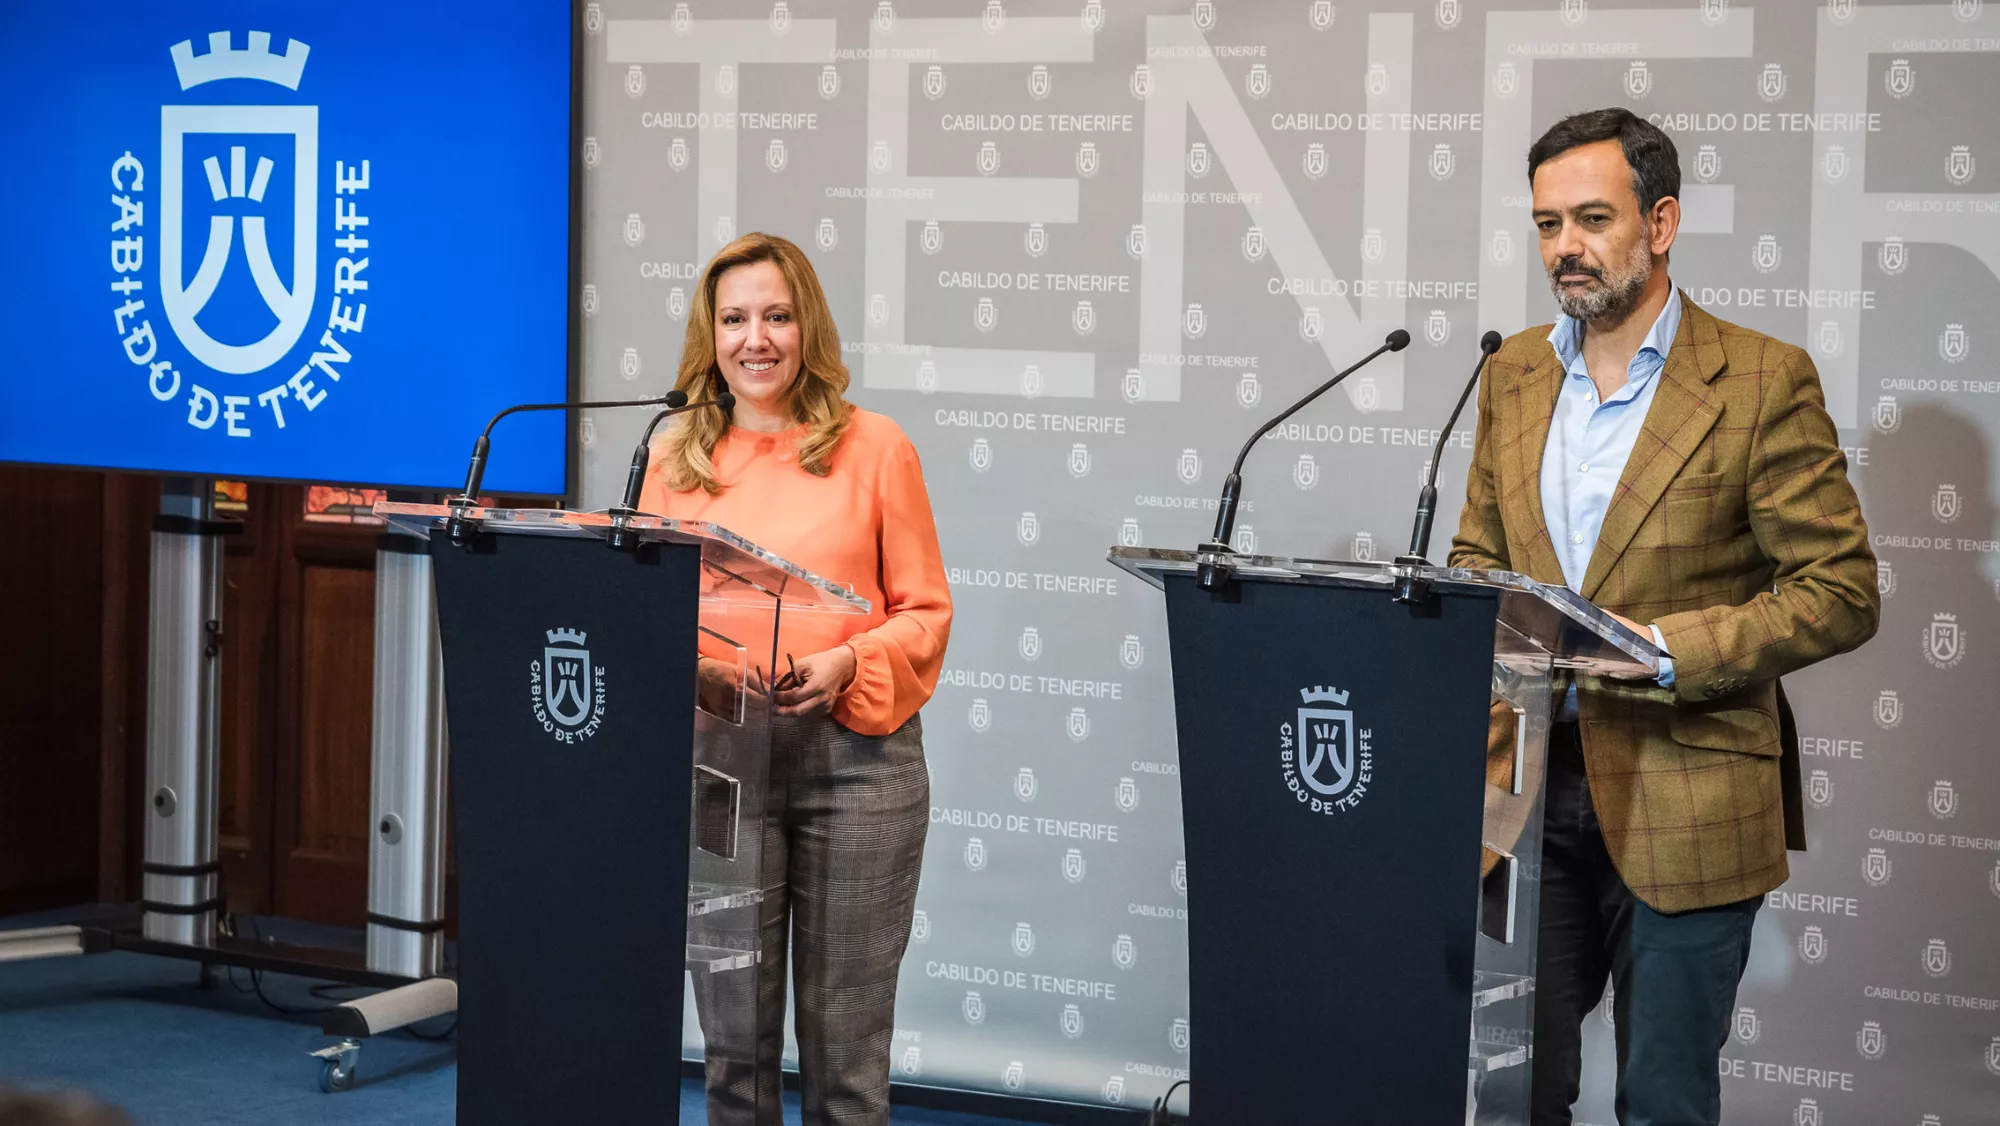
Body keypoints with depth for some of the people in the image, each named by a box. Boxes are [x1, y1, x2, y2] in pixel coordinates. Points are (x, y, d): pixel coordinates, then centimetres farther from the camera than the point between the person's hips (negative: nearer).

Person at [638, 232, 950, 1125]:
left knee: (845, 1033, 2)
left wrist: (846, 666, -16)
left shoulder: (872, 447, 2)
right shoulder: (678, 460, 9)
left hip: (854, 756, -2)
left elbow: (925, 611, 2)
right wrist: (684, 667, -11)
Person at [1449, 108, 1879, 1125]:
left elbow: (1841, 593, -9)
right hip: (1530, 783, 5)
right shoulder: (1513, 375, 10)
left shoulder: (1763, 381, -8)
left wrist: (1666, 649, -20)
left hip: (1682, 802, -4)